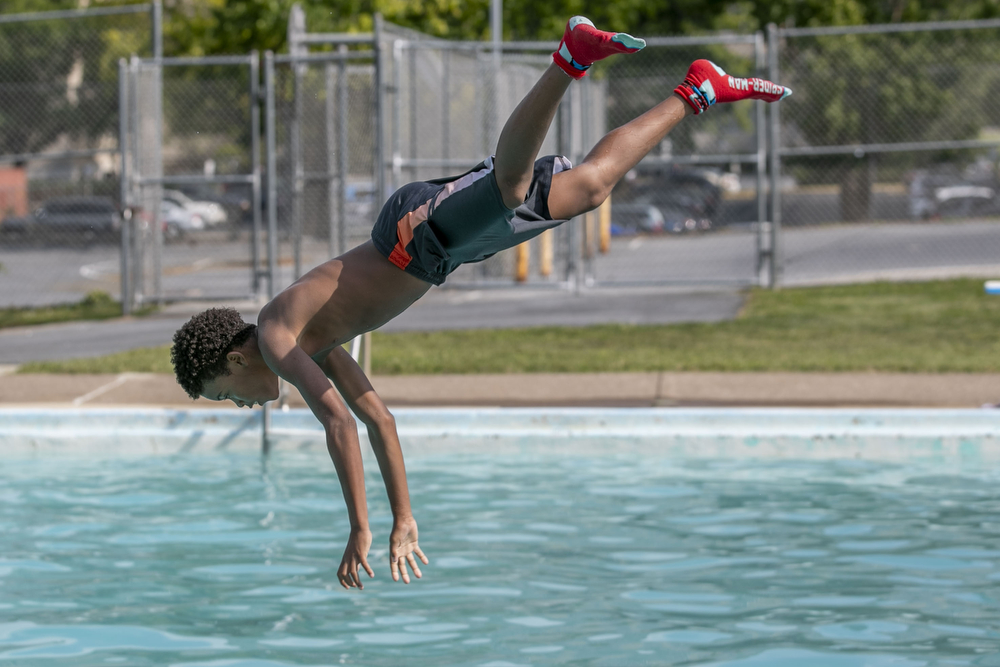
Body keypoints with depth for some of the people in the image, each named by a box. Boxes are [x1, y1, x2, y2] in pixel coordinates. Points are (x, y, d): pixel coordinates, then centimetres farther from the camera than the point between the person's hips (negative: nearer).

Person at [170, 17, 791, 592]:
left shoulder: (273, 336, -5)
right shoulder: (312, 342, 20)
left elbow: (339, 422, -16)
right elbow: (377, 417, 28)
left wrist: (360, 530, -11)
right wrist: (404, 523, 30)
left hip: (420, 224, -7)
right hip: (433, 249, 7)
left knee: (511, 180, -37)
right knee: (594, 183, 12)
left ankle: (572, 56, -53)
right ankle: (698, 92, 22)